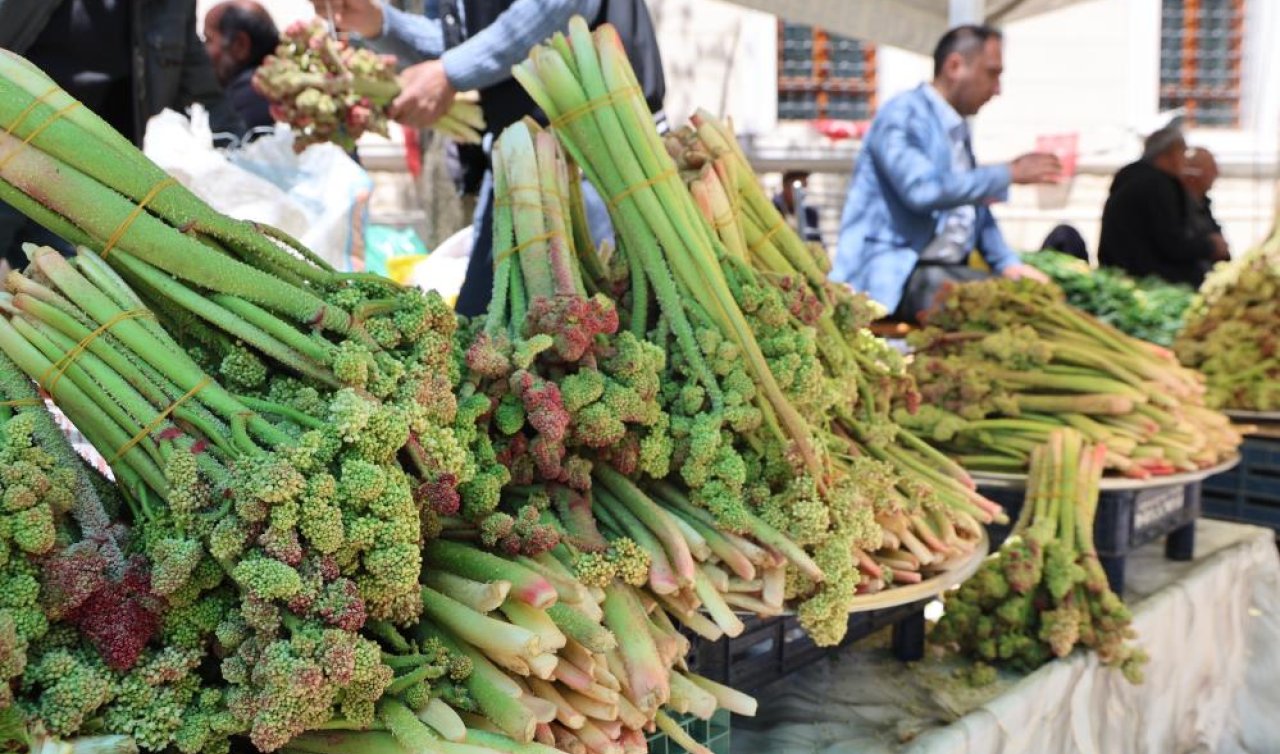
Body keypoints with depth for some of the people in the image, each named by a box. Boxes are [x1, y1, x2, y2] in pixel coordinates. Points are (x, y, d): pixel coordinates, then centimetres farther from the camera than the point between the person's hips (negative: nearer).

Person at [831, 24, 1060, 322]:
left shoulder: (959, 128, 17)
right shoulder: (902, 113, -9)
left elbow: (975, 206, 24)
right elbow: (922, 189, -26)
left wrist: (1008, 262, 7)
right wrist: (1010, 173, -17)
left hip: (950, 269, 9)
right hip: (894, 273, -9)